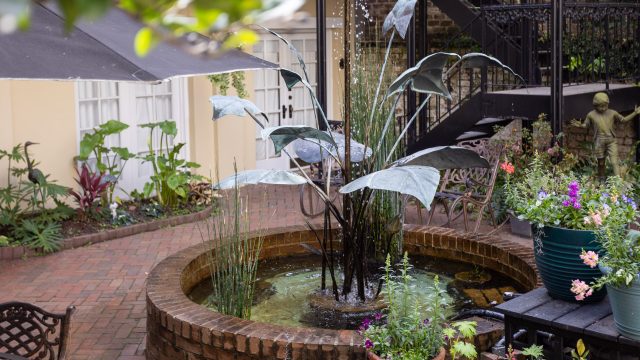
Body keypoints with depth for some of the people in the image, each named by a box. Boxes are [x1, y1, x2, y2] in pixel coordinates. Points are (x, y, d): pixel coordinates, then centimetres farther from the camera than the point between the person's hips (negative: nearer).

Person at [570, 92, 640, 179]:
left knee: (614, 162, -11)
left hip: (611, 141, 0)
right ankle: (602, 180, 28)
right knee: (601, 163, 12)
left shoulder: (612, 113, 1)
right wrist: (580, 125, -13)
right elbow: (586, 125, 9)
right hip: (599, 142, 0)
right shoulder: (591, 115, -1)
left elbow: (623, 119, 10)